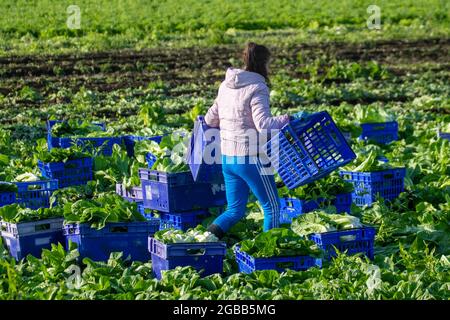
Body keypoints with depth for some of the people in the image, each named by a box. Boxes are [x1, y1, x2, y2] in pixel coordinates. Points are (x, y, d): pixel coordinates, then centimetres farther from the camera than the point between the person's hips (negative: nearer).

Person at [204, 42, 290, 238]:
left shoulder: (226, 86, 10)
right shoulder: (257, 89, -13)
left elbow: (210, 120, 18)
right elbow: (264, 125, -24)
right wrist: (286, 119, -11)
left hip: (227, 158, 7)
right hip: (250, 158, -7)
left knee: (235, 210, 15)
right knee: (272, 207, 10)